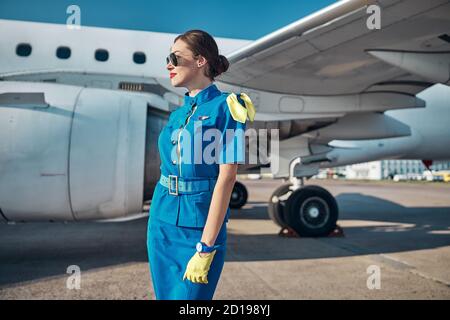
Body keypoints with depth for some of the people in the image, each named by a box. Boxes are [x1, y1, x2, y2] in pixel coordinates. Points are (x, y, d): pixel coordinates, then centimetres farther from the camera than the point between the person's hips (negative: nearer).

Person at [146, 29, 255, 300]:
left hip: (200, 225, -6)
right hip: (162, 222, 7)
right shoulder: (178, 113, 10)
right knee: (165, 295, 16)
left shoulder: (226, 107, -9)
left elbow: (227, 178, -16)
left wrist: (206, 247, -18)